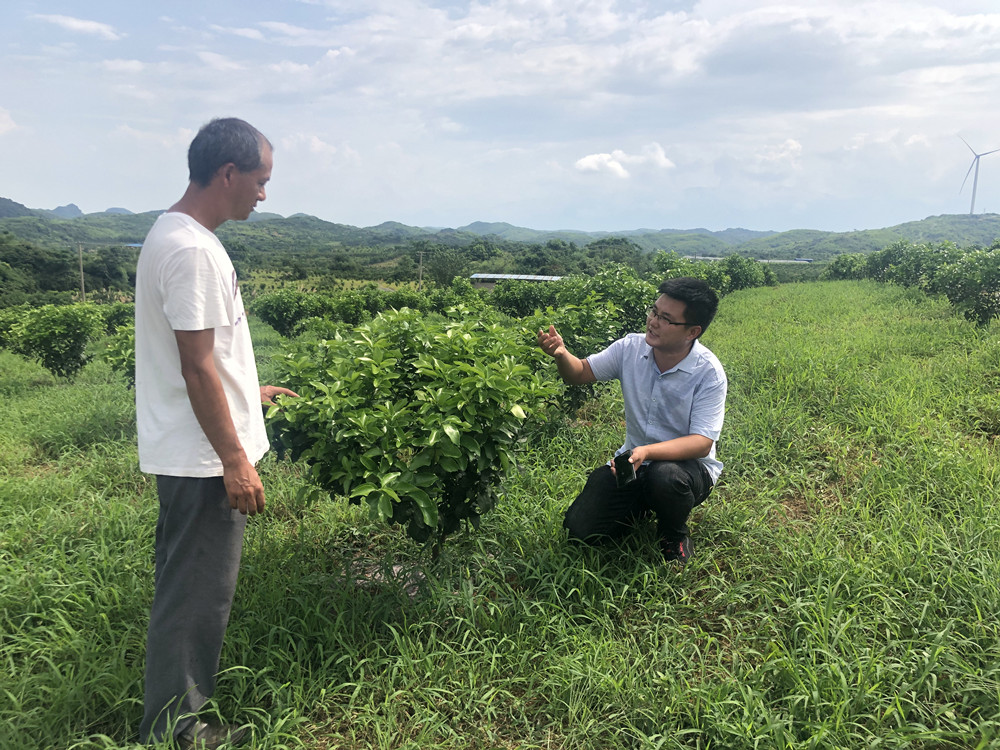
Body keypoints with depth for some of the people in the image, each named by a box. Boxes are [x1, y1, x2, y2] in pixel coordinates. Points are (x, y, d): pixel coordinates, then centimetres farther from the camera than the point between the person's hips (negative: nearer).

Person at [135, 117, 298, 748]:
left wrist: (248, 391, 26)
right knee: (196, 594, 4)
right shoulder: (193, 251, -22)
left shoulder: (177, 235, 11)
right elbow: (197, 367, -23)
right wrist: (235, 459, -19)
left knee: (192, 587, 22)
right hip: (204, 458, -11)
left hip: (191, 456, 11)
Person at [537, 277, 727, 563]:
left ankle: (674, 534, -4)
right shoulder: (631, 348, -6)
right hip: (633, 459, 4)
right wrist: (561, 353, -20)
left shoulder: (709, 373, -19)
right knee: (579, 530, -10)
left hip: (687, 463, -3)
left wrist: (647, 452, -40)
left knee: (665, 476, -40)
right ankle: (643, 507, 20)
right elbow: (581, 373, 4)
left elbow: (701, 442, -24)